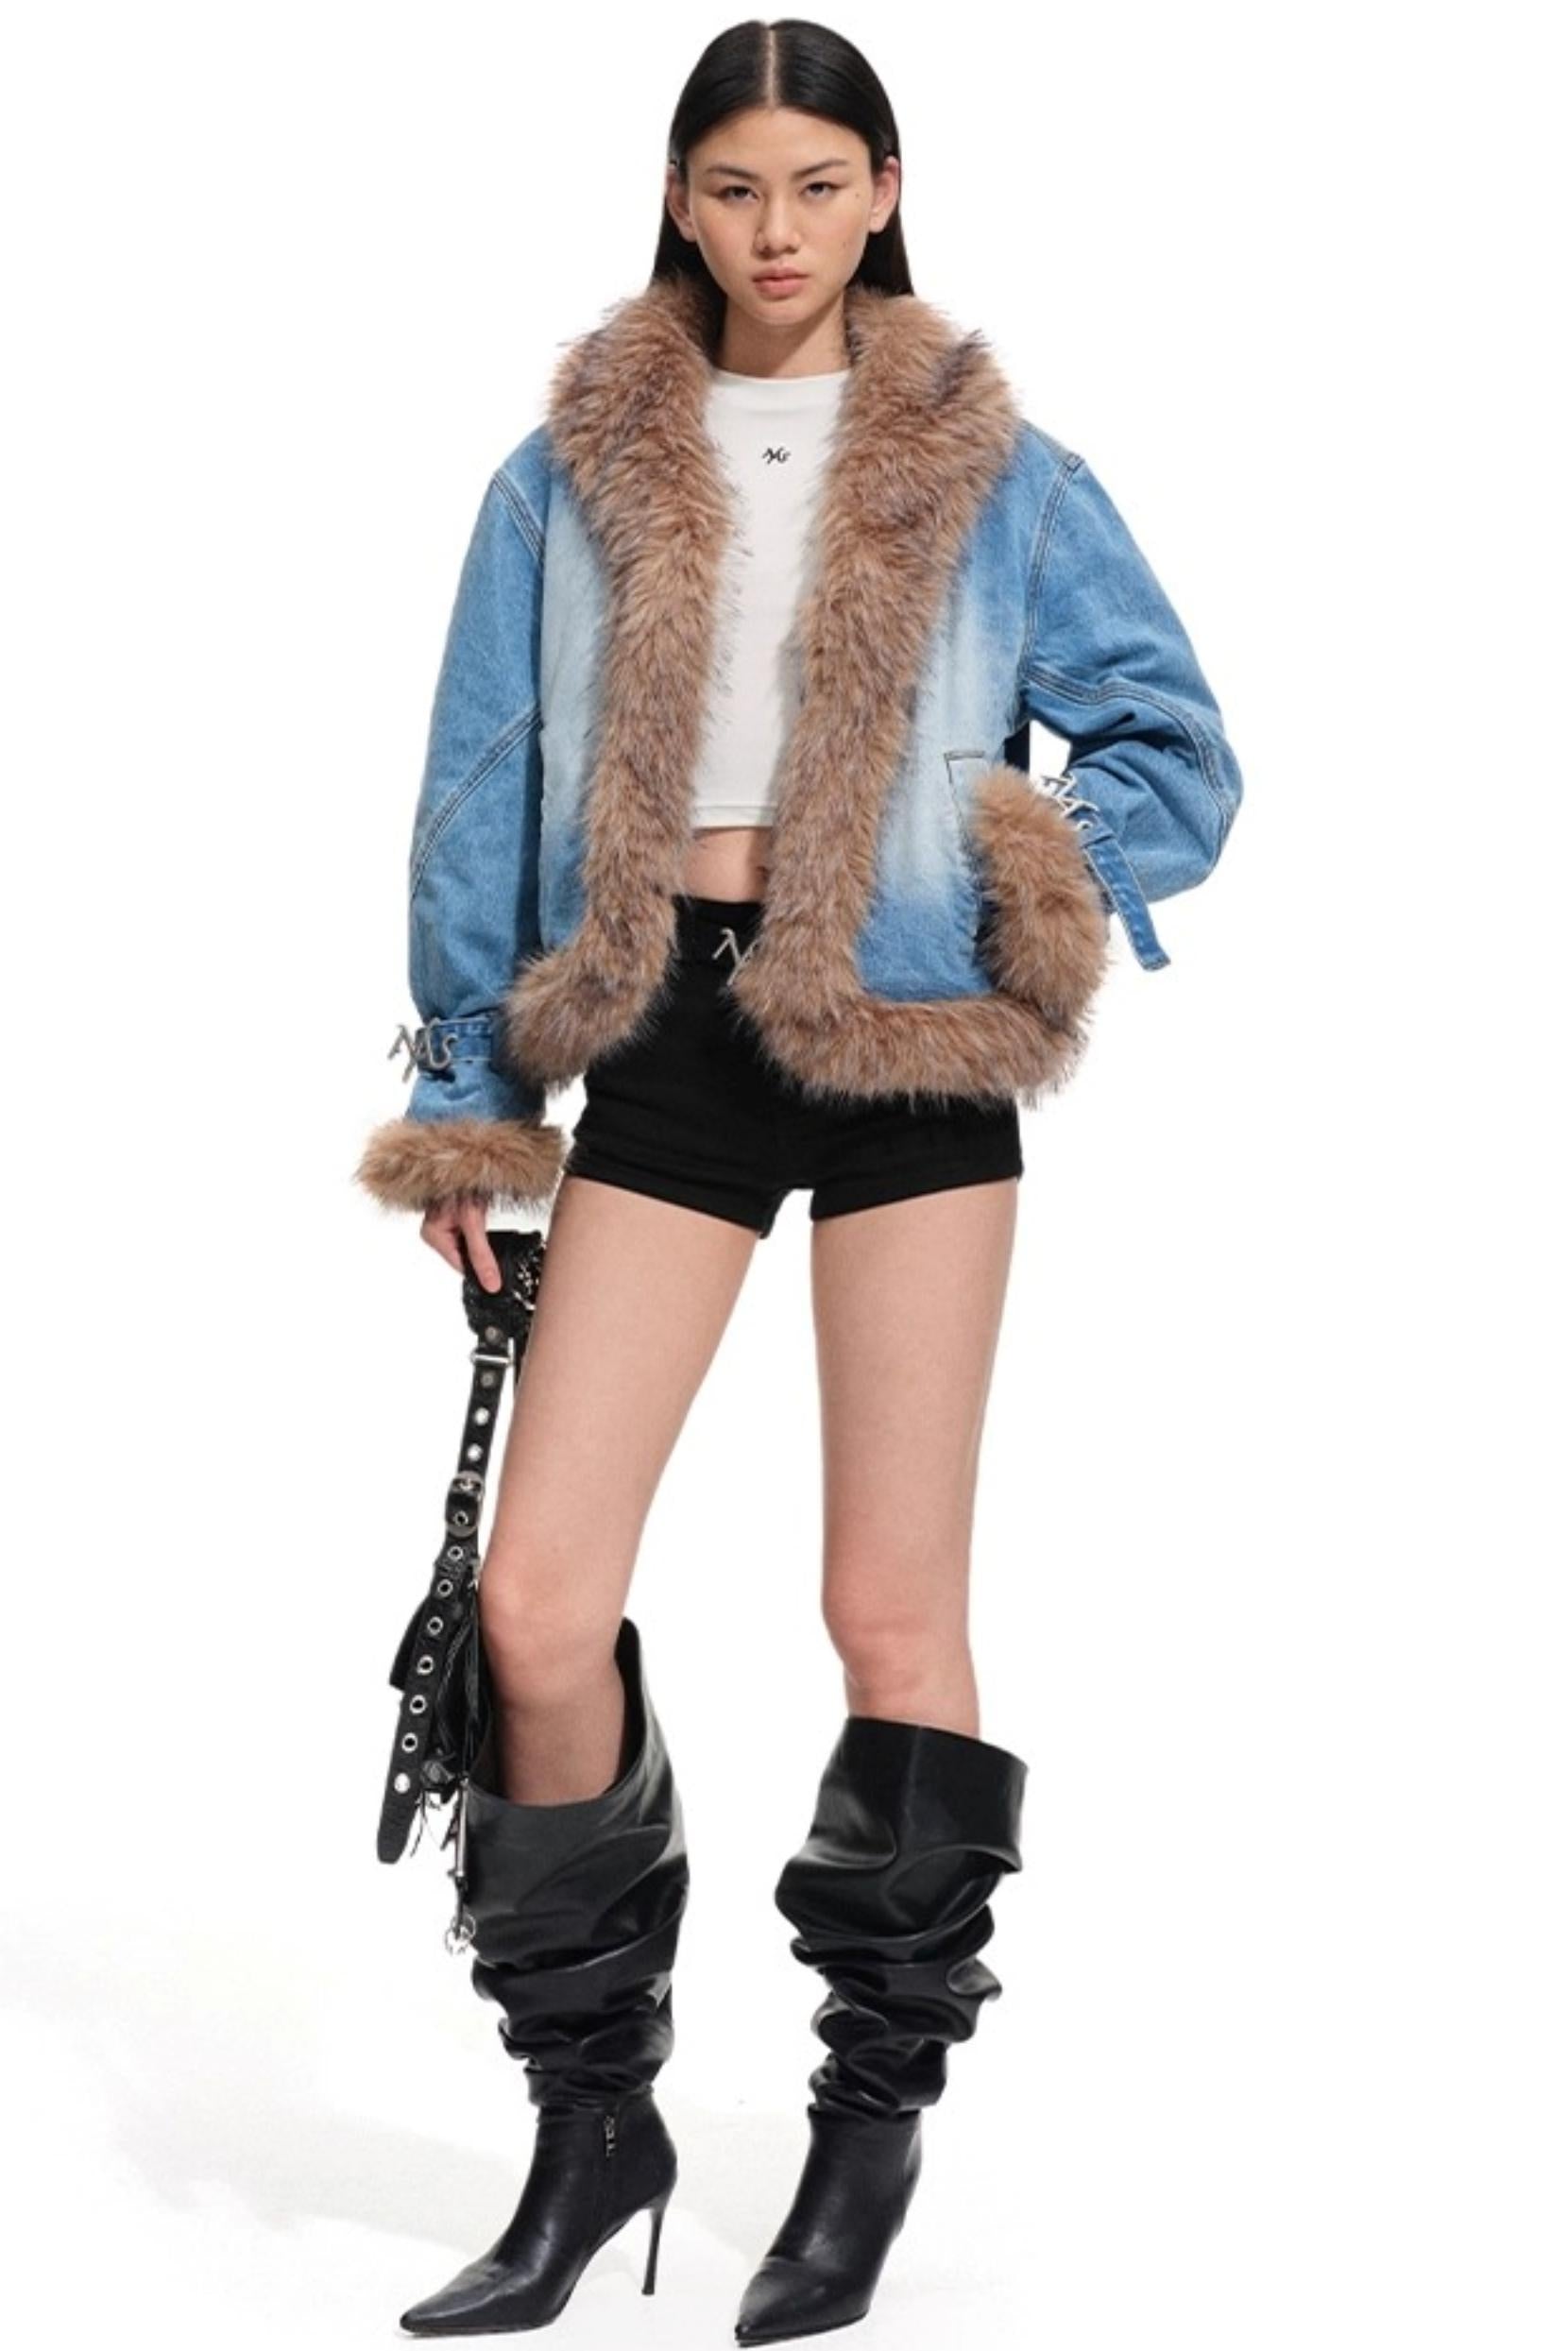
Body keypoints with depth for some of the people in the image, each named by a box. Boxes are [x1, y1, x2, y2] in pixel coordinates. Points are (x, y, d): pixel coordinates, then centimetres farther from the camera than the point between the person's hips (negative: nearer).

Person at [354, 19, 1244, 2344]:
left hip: (907, 1044, -2)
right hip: (662, 1041, 2)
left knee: (894, 1614, 0)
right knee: (536, 1600, -5)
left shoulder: (997, 474, 5)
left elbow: (1180, 747, 7)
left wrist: (1062, 894, -11)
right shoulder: (570, 473, 9)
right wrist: (465, 1095, 9)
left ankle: (876, 2114, 16)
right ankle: (590, 2124, 11)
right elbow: (480, 791, 11)